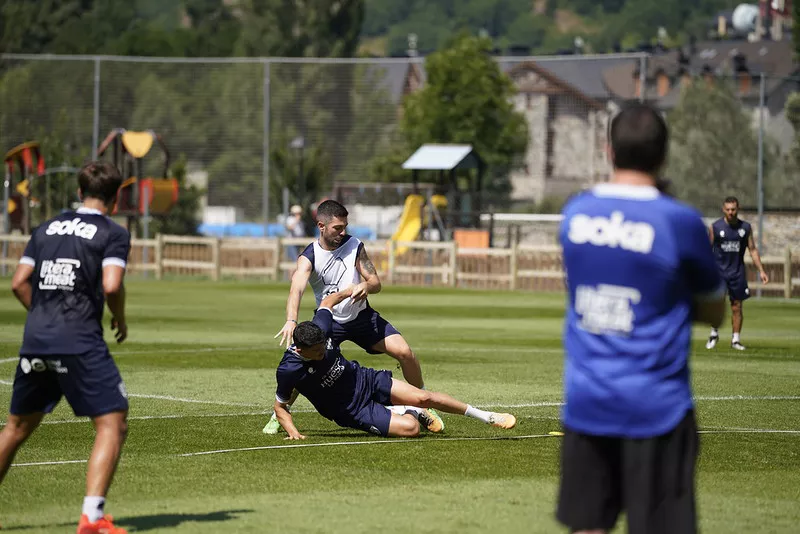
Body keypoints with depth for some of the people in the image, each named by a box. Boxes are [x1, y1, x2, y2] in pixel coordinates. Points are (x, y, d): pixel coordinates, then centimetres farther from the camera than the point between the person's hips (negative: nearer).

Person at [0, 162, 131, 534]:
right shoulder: (113, 233, 0)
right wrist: (121, 321, 3)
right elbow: (111, 286, -14)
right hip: (80, 343, -6)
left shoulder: (47, 228, 17)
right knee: (112, 425, -5)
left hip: (35, 340, 6)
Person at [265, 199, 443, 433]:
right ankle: (278, 415, 2)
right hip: (329, 320, -2)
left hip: (362, 316, 2)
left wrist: (366, 286, -35)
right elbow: (297, 288, -35)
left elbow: (376, 282, -8)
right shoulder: (309, 257, -18)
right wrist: (291, 321, -55)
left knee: (405, 352, -12)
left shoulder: (354, 246, -10)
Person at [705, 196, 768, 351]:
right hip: (718, 271, -2)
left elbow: (753, 250, 9)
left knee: (737, 307, 2)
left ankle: (736, 339, 10)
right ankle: (714, 334, 13)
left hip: (738, 273, 2)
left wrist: (761, 270, 3)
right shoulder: (715, 227, -1)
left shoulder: (746, 227, 4)